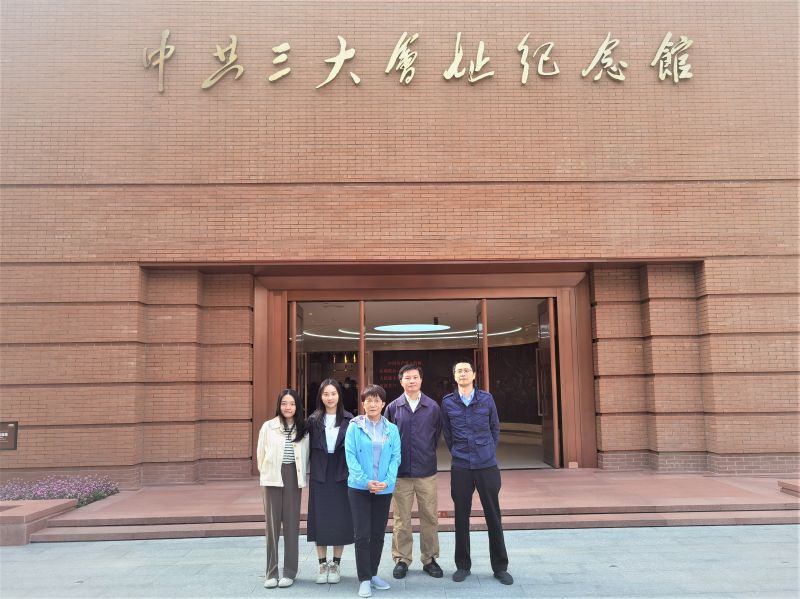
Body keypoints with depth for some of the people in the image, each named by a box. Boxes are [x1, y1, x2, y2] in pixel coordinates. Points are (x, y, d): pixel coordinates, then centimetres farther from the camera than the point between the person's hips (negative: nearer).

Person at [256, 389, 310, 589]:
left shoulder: (303, 428, 1)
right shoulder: (268, 426, -1)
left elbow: (306, 455, 6)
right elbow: (261, 454, 6)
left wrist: (302, 474, 2)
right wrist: (266, 473, 10)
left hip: (293, 479, 0)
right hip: (272, 479, 0)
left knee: (291, 524, 4)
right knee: (272, 524, 4)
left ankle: (289, 572, 13)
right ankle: (271, 573, 12)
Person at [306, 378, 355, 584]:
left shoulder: (349, 420, 0)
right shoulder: (313, 420, 3)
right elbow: (309, 447, 2)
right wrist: (313, 469, -6)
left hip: (341, 476, -1)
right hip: (319, 476, 1)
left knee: (340, 520, 3)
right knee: (320, 520, 5)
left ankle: (335, 564, 17)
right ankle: (322, 565, 17)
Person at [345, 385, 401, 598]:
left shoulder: (392, 429, 4)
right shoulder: (354, 427, -3)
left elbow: (396, 457, 0)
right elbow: (350, 456, -8)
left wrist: (387, 481, -14)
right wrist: (365, 481, -18)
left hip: (384, 489, 3)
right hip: (359, 488, -3)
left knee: (378, 533, 10)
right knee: (362, 534, -3)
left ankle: (373, 574, 25)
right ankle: (364, 579, 6)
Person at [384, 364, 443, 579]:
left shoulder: (432, 407, 1)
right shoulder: (393, 407, 0)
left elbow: (437, 433, 10)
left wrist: (428, 454, 10)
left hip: (426, 471, 1)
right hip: (400, 472, 0)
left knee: (429, 517, 7)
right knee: (401, 518, 7)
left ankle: (429, 559, 21)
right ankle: (402, 559, 20)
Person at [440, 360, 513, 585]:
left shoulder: (486, 399, 0)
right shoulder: (448, 402, 0)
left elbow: (495, 429, 10)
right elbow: (447, 434, 9)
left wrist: (490, 453, 11)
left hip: (487, 466, 0)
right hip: (460, 468, 0)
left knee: (493, 516, 5)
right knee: (461, 517, 7)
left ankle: (500, 567, 17)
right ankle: (463, 565, 21)